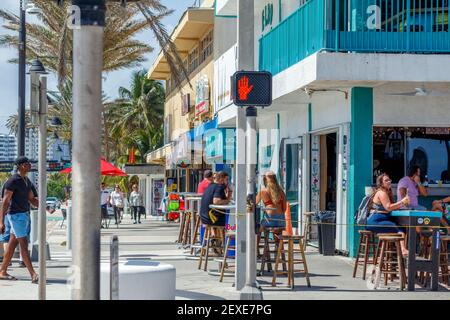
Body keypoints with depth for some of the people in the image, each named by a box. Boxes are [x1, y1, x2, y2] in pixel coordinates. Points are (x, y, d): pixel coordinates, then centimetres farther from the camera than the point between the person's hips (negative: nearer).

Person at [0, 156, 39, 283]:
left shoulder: (27, 181, 14)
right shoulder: (13, 181, -13)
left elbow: (32, 200, 20)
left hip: (25, 214, 9)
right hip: (16, 215, -9)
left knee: (13, 244, 12)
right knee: (24, 244, -12)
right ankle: (33, 275, -16)